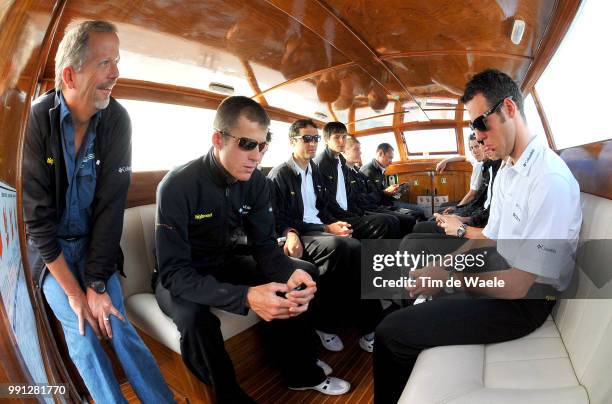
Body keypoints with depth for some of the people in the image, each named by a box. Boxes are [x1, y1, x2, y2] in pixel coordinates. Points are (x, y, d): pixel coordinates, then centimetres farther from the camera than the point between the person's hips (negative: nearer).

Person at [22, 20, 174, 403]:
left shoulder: (117, 120, -13)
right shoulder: (35, 123, -18)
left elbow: (111, 206, -13)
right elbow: (36, 216, -16)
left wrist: (96, 283, -15)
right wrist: (74, 291, -17)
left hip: (95, 241, 1)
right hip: (49, 245, -1)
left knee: (118, 323, -7)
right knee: (81, 332, -12)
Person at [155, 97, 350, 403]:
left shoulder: (256, 182, -10)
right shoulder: (178, 186, -28)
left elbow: (265, 246, -9)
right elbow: (174, 273, -32)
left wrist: (290, 273, -33)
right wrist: (244, 296, -46)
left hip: (227, 265, 5)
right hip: (183, 277, -5)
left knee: (304, 274, -8)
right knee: (194, 317, -37)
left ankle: (301, 372, 12)